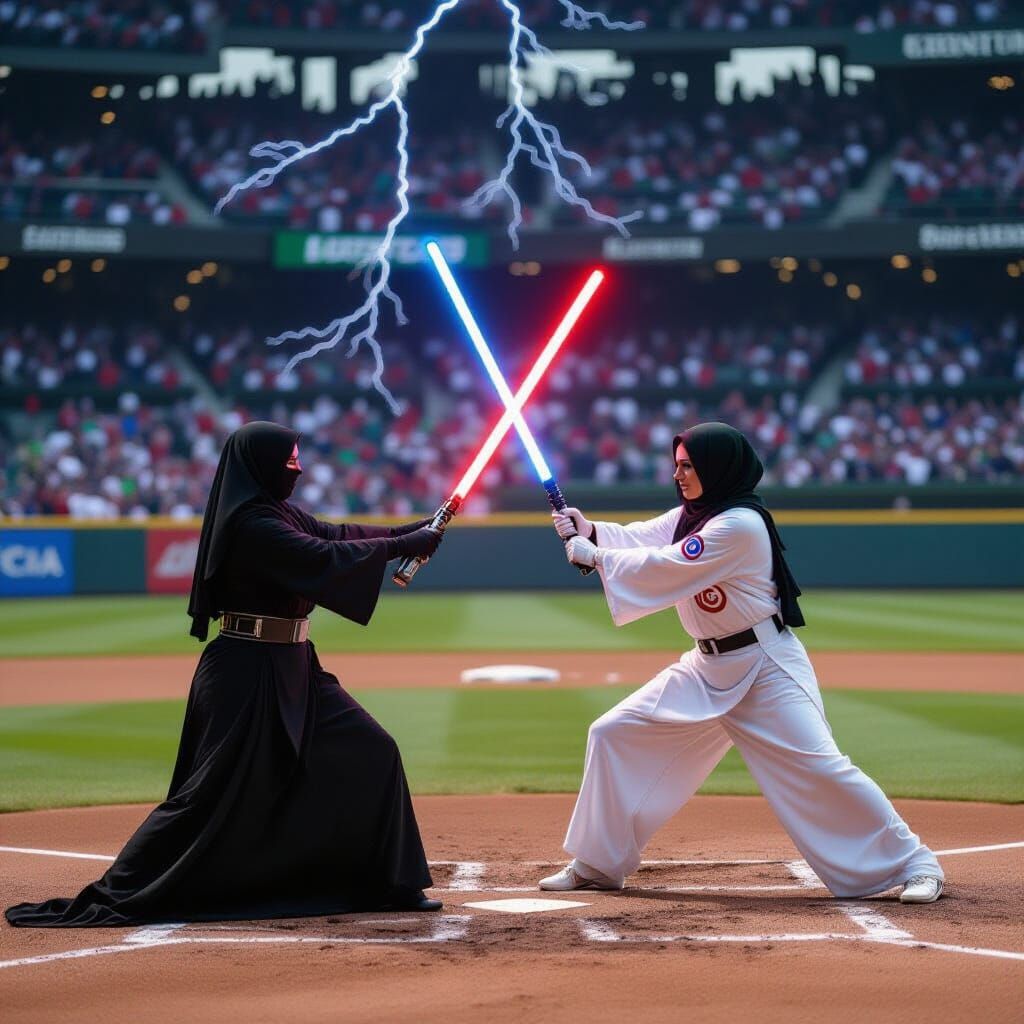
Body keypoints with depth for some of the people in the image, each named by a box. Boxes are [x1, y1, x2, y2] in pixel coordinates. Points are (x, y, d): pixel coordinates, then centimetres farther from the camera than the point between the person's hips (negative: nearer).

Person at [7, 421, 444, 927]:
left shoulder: (279, 514, 11)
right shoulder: (251, 525, -19)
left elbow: (335, 534, 15)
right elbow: (327, 558, -24)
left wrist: (414, 531, 8)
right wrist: (404, 544, -18)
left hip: (293, 666, 10)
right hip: (247, 671, -10)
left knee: (370, 752, 9)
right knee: (217, 789, -8)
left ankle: (390, 884, 18)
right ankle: (114, 897, 0)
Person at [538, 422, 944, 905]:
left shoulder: (739, 524, -21)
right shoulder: (690, 516, 8)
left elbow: (665, 569, -23)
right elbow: (638, 540, 4)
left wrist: (593, 555, -16)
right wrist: (590, 531, -15)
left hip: (766, 665, -9)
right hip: (708, 666, 9)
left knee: (816, 765, -17)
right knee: (612, 735, 6)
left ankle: (913, 863, -4)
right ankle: (598, 864, 16)